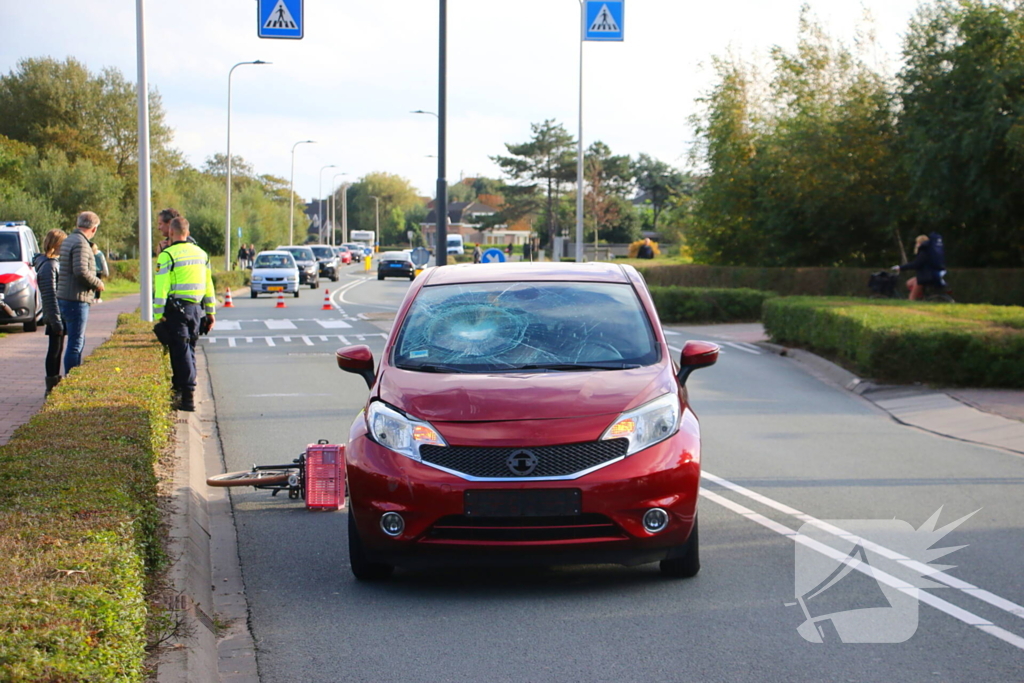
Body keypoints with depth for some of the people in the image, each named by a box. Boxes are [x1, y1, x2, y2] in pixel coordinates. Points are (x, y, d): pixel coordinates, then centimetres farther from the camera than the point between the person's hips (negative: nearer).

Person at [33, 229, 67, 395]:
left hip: (60, 315, 10)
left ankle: (55, 382, 22)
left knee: (57, 350, 14)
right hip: (55, 315, -10)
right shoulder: (49, 266, -17)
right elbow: (50, 295, -20)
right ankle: (51, 385, 0)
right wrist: (56, 319, -22)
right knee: (55, 350, -5)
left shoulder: (55, 263, 15)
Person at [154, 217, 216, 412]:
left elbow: (161, 289, -12)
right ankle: (180, 387, 23)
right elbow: (208, 285, 14)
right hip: (195, 308, 6)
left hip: (175, 309, -6)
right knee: (189, 349, 15)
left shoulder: (167, 255, -9)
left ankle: (188, 396, -8)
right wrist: (211, 312, 19)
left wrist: (158, 316, -9)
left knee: (181, 351, -4)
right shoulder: (201, 254, 11)